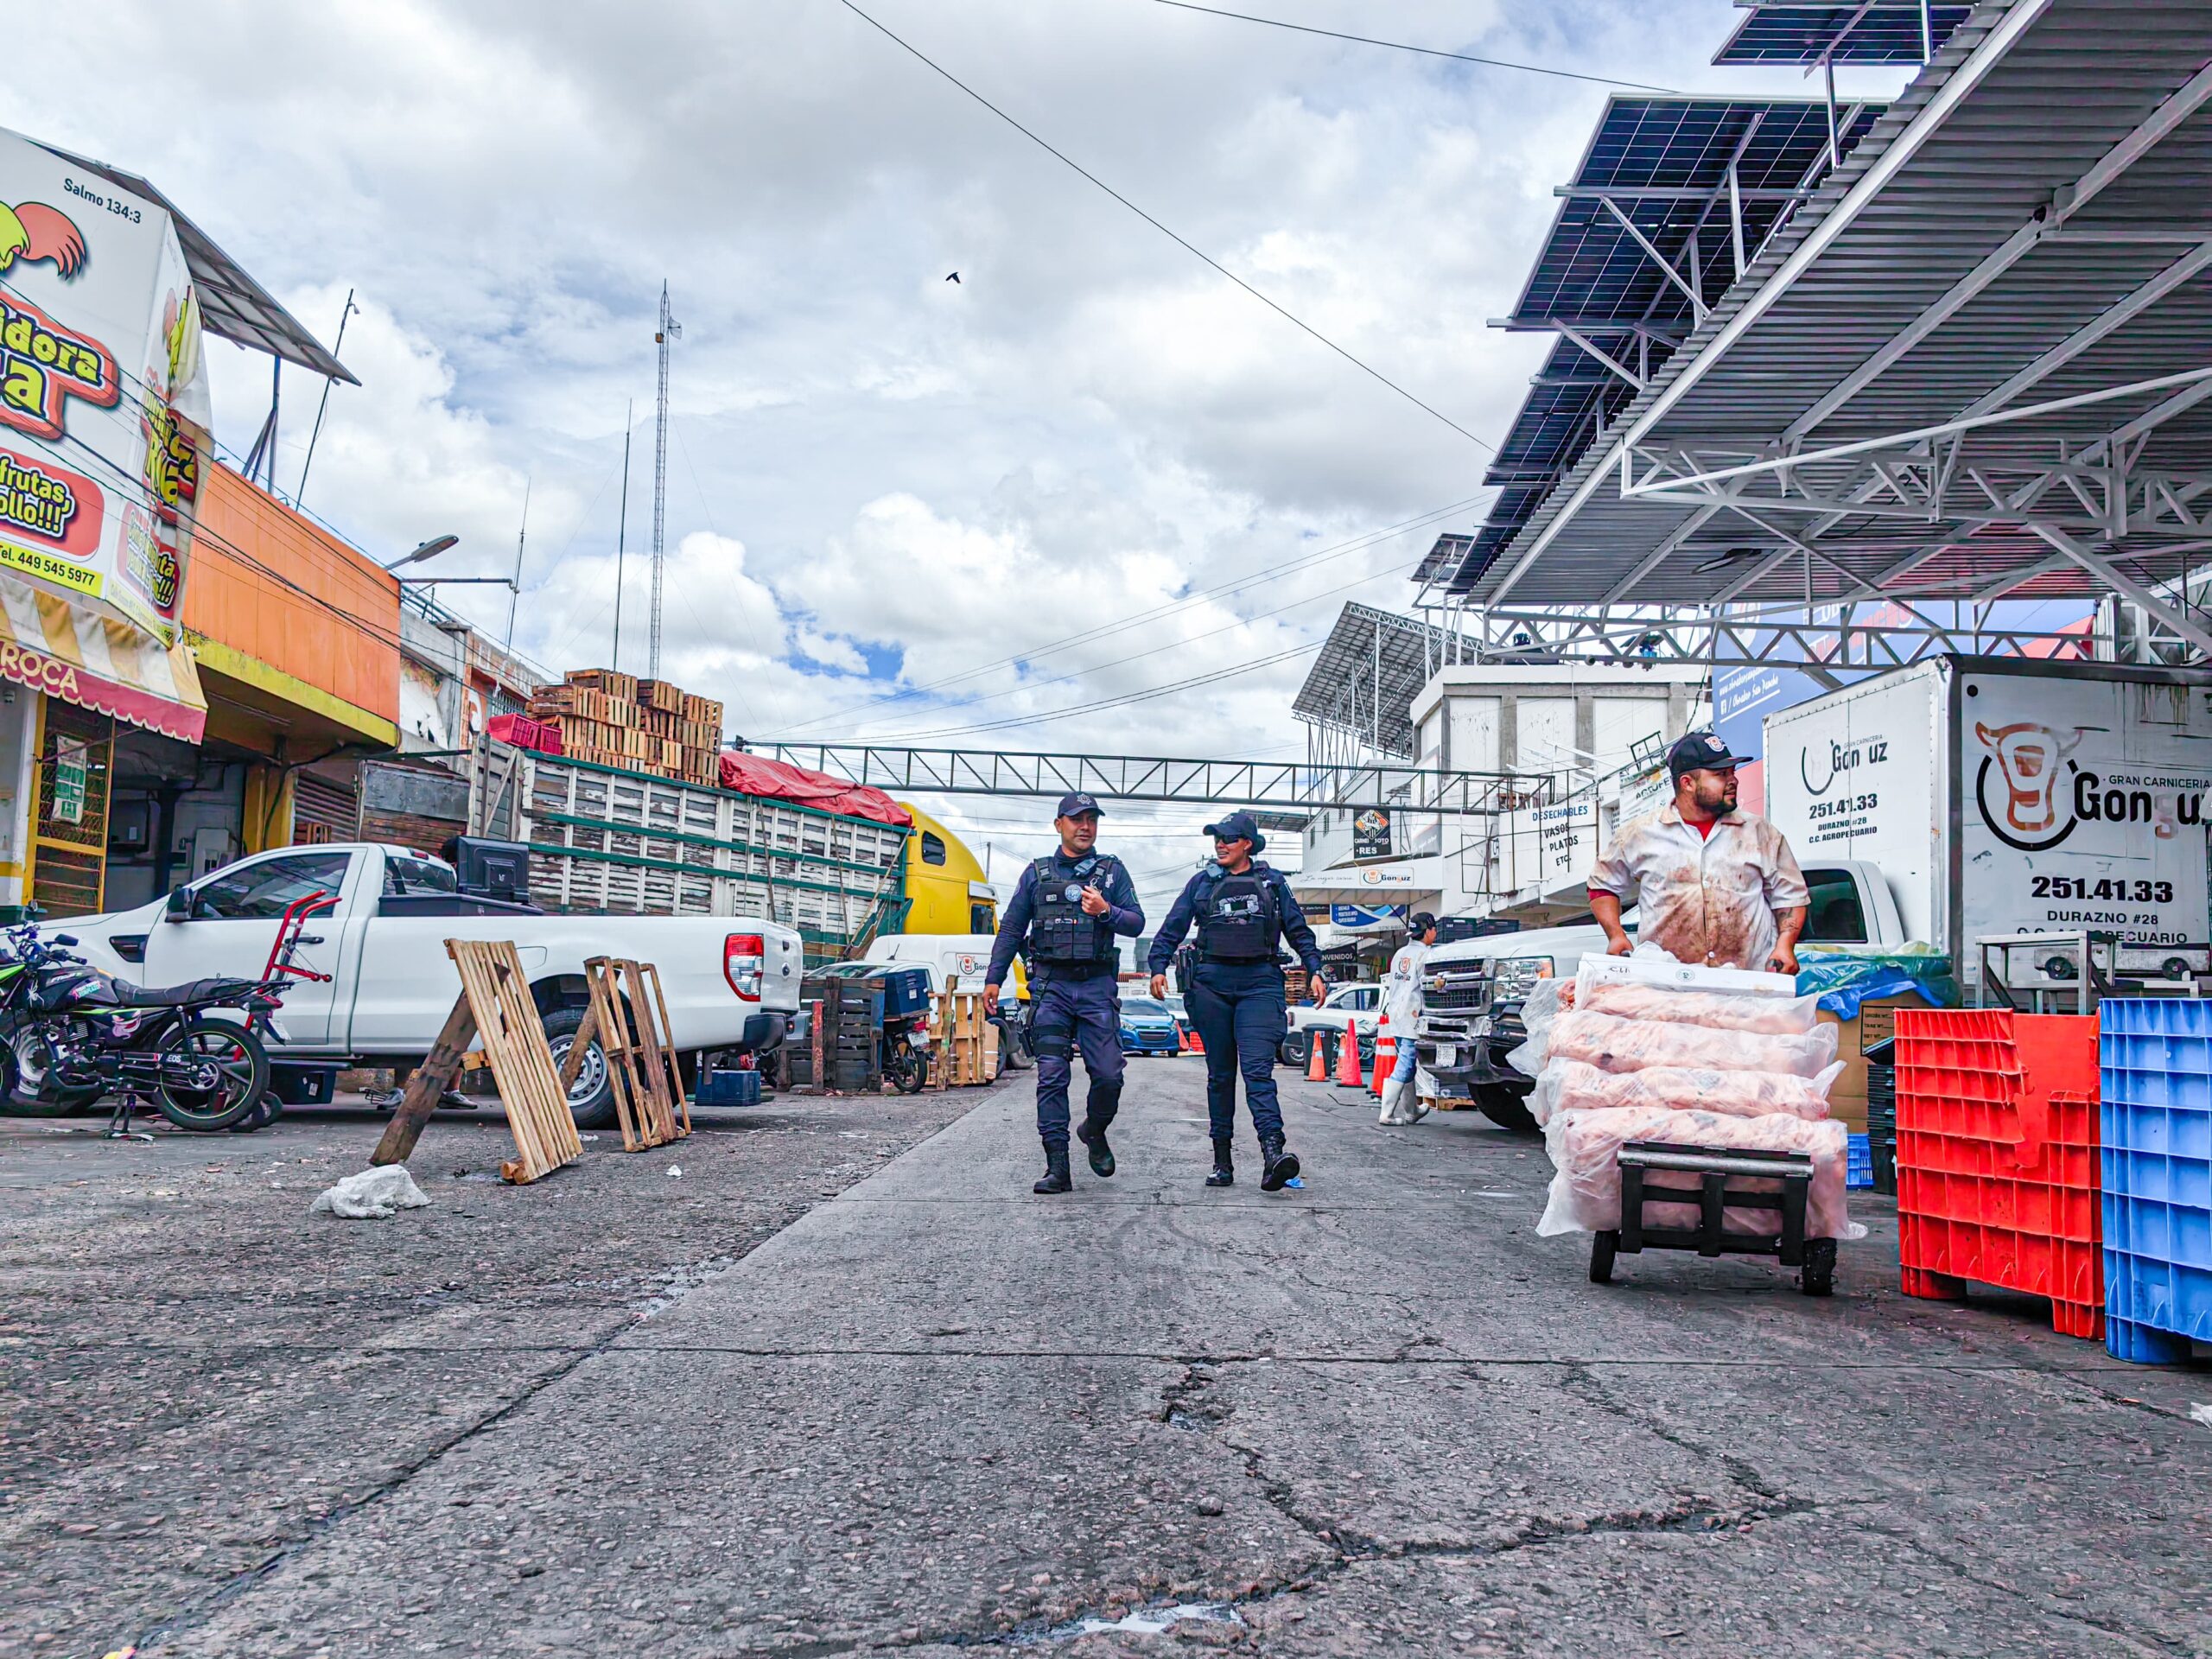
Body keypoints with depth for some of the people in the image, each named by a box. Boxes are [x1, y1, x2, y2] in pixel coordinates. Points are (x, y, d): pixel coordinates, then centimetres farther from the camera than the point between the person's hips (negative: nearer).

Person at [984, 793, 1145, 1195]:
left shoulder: (1112, 871, 10)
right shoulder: (1037, 873, 11)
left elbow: (1136, 924, 3)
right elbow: (1011, 930, 13)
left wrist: (1105, 912, -16)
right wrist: (994, 978, 6)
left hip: (1097, 985, 0)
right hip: (1050, 985, 0)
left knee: (1108, 1074, -5)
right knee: (1052, 1077, -4)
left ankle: (1095, 1131, 26)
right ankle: (1057, 1166, -1)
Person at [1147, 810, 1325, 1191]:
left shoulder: (1272, 882, 12)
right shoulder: (1202, 883, 13)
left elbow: (1298, 930, 14)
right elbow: (1172, 928, 10)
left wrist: (1314, 970, 4)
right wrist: (1158, 967, -4)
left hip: (1259, 982, -2)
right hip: (1212, 983, 2)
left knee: (1258, 1069, -16)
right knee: (1220, 1074, 5)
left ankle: (1273, 1153, -28)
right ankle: (1222, 1161, 9)